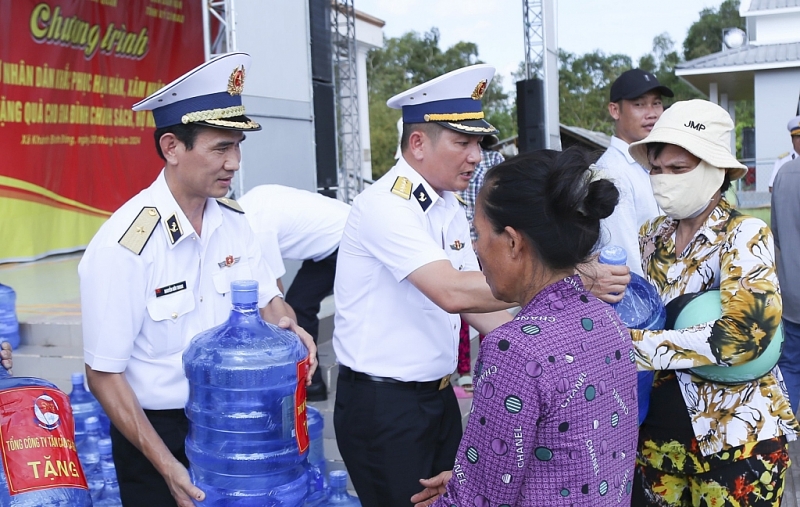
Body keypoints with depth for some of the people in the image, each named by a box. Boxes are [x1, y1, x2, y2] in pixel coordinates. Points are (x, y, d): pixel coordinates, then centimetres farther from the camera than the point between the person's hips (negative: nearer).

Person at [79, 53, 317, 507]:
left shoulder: (234, 221, -6)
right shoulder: (123, 246, -23)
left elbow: (269, 299, 8)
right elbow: (104, 376, -17)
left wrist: (288, 329, -15)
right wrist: (168, 468, -18)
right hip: (155, 434, -5)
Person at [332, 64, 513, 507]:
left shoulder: (450, 208, 7)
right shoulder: (386, 205, -21)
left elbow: (475, 300, 9)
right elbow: (452, 292, -33)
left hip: (438, 394, 8)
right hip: (381, 403, -8)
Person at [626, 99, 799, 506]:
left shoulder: (745, 236, -13)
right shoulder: (651, 235, 4)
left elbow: (743, 335, -27)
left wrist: (638, 344, -24)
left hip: (732, 436, -5)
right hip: (657, 429, 5)